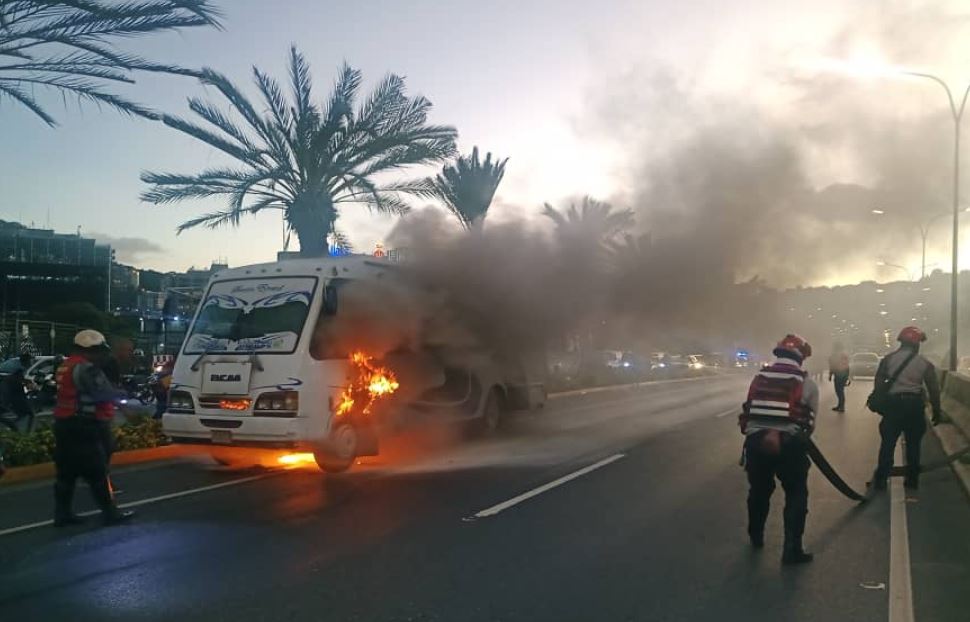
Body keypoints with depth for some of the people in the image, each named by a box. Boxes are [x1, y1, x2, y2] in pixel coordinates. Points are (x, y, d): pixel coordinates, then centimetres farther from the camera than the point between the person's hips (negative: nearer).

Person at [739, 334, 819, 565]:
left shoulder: (759, 378, 14)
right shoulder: (806, 383, 2)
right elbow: (810, 420, 5)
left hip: (756, 441, 4)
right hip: (788, 443, -4)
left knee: (759, 490, 23)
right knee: (796, 495, 11)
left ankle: (756, 537, 41)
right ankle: (792, 549, 8)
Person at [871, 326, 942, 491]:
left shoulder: (889, 358, 2)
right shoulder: (924, 363, -1)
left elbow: (878, 380, 4)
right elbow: (933, 389, 0)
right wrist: (936, 411, 9)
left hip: (893, 402, 1)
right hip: (915, 404, 0)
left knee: (888, 443, 6)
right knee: (913, 444, 12)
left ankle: (880, 480, 6)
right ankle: (912, 480, 18)